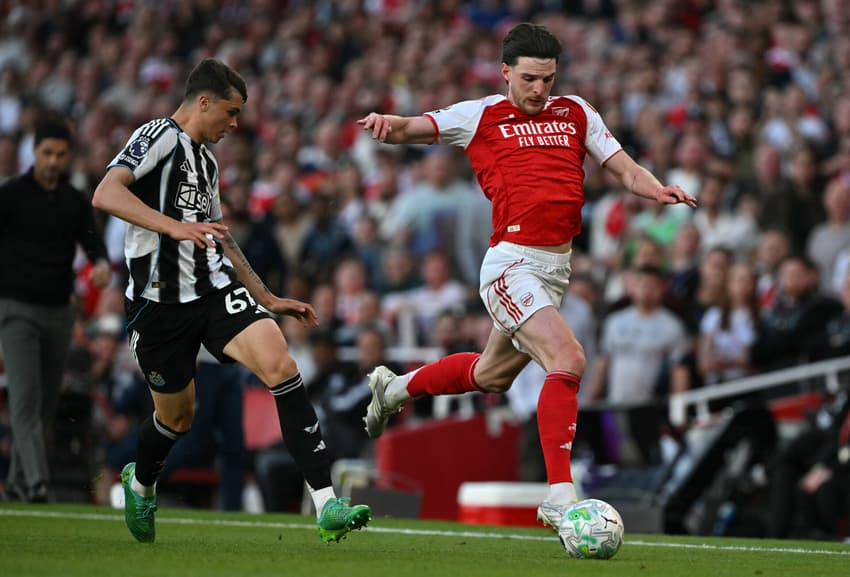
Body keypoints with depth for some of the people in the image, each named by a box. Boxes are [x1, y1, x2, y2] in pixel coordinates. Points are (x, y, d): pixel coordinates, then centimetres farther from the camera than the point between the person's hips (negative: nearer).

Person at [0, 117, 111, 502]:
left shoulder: (75, 201, 9)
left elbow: (91, 240, 3)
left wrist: (101, 264, -19)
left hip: (59, 311, 5)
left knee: (47, 401, 8)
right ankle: (36, 480, -22)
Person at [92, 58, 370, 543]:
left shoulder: (206, 160, 20)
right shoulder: (159, 137, -7)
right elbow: (106, 194, -23)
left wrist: (269, 299, 28)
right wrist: (175, 226, -34)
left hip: (217, 290, 6)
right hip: (160, 300, -6)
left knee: (280, 365, -18)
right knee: (178, 416, 7)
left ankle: (327, 505, -24)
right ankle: (140, 483, 45)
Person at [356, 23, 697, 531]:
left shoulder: (575, 113, 14)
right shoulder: (481, 116, 2)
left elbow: (625, 169, 11)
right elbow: (411, 130, -2)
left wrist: (657, 190, -10)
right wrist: (388, 123, -26)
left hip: (558, 268, 7)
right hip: (513, 264, -7)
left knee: (493, 375, 22)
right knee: (568, 360, -23)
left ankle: (394, 389, 48)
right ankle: (559, 497, -22)